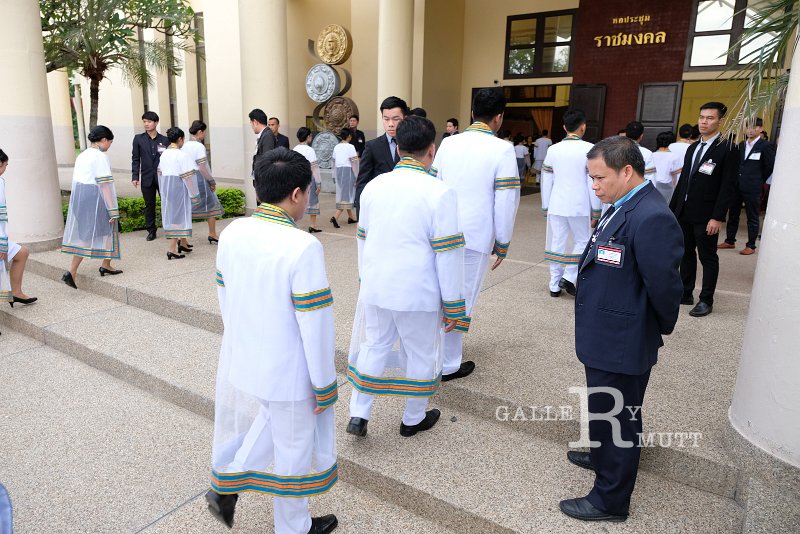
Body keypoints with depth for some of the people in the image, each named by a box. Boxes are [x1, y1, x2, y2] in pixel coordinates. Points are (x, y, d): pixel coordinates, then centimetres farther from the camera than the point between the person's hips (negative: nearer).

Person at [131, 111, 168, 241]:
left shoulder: (164, 140, 2)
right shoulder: (138, 139, 5)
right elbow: (135, 159, 4)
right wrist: (135, 176, -2)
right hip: (147, 178, 1)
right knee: (149, 205, 8)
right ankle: (151, 230, 16)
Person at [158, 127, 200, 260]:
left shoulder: (164, 154, 7)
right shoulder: (182, 155, -15)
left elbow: (160, 174, 12)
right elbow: (188, 177, -16)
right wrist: (194, 196, -10)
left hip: (166, 189, 8)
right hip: (179, 189, -8)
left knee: (171, 214, 18)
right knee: (178, 215, -2)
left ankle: (182, 242, 32)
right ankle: (172, 249, -3)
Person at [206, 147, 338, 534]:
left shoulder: (231, 234, -6)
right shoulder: (303, 248, -27)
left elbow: (224, 299, 6)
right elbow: (316, 326, -22)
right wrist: (324, 385, -9)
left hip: (239, 364, 5)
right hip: (287, 375, -5)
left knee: (248, 430, 31)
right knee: (292, 451, 17)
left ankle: (224, 486, 37)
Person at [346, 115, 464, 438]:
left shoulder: (373, 187, 1)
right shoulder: (440, 193, -15)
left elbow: (363, 240, 11)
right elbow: (447, 254, -13)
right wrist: (452, 305, -4)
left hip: (375, 289, 4)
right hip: (418, 294, -4)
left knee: (373, 348, 20)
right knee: (420, 354, 15)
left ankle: (358, 415, 23)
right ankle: (413, 419, 32)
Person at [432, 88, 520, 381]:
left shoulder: (448, 143, 6)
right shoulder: (502, 150, -8)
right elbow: (506, 201, -9)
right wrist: (503, 242, 2)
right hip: (476, 236, -4)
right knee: (463, 298, 6)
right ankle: (448, 365, 16)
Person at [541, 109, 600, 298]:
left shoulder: (553, 150, 3)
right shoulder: (589, 150, -8)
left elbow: (546, 182, 7)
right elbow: (593, 183, -7)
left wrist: (545, 207, 16)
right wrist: (595, 210, 0)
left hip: (556, 205, 3)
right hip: (579, 206, -3)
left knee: (557, 243, 10)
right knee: (583, 241, 14)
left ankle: (555, 286, 15)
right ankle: (568, 277, 3)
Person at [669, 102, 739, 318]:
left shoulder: (728, 149, -8)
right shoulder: (693, 147, 12)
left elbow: (727, 186, -12)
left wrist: (718, 217, -18)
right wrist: (672, 209, 11)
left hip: (705, 216, -6)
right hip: (683, 212, 6)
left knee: (708, 258, 4)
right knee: (686, 255, 14)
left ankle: (706, 300, 14)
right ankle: (686, 293, 25)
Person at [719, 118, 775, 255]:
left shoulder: (765, 146, -6)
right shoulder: (741, 145, 10)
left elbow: (770, 166, -2)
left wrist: (759, 181, 3)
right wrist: (734, 179, 6)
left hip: (752, 188, -5)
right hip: (736, 186, 6)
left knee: (752, 217, 3)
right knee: (733, 214, 11)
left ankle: (751, 246, 10)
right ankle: (730, 241, 21)